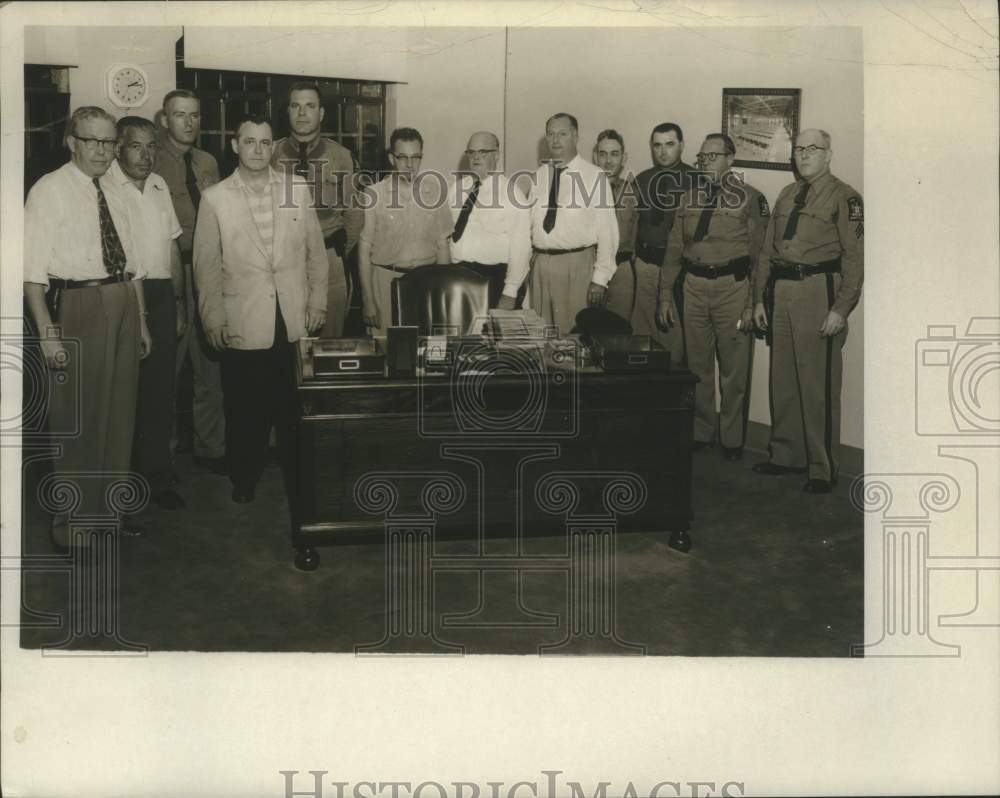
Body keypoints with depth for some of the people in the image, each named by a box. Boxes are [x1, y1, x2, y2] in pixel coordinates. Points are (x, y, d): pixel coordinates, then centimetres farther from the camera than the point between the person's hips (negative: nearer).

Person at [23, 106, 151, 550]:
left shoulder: (114, 193, 14)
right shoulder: (49, 191, -6)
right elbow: (33, 269, -12)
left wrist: (142, 321, 14)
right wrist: (47, 332, -19)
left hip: (123, 305, 7)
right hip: (76, 308, -6)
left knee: (119, 415, 14)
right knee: (77, 421, 0)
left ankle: (109, 515, 30)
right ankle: (72, 530, 14)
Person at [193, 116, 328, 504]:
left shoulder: (298, 189, 5)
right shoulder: (214, 198, 0)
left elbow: (316, 251, 10)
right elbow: (206, 266, 2)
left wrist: (317, 302, 6)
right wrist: (213, 320, 0)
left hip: (296, 321, 1)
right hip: (243, 323, -1)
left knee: (294, 404, 8)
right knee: (245, 408, 7)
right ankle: (244, 478, 25)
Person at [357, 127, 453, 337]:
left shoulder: (435, 192, 6)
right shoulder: (373, 195, -2)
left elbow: (442, 246, 10)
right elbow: (364, 250, 0)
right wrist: (368, 301, -3)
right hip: (386, 280, -2)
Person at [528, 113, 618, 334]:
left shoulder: (594, 177, -4)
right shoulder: (539, 176, 10)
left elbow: (607, 231, -7)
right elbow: (528, 223, 13)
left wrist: (600, 279, -12)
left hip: (578, 265, -4)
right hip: (541, 264, 5)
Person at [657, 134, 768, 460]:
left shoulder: (750, 198, -3)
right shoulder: (689, 198, 10)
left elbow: (760, 255, -5)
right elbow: (674, 249, 11)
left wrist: (753, 304, -11)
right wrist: (665, 296, 6)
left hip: (733, 286, -4)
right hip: (694, 286, 4)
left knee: (734, 369, 4)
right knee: (697, 366, 11)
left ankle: (732, 438, 18)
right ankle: (700, 433, 26)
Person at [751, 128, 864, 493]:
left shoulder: (844, 197, -3)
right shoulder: (787, 195, 17)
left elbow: (855, 256, -10)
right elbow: (767, 250, 19)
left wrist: (841, 308, -16)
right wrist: (759, 298, 14)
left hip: (818, 292, -7)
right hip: (780, 292, 7)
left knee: (818, 385, -3)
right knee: (782, 380, 12)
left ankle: (822, 469, 7)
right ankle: (786, 454, 26)